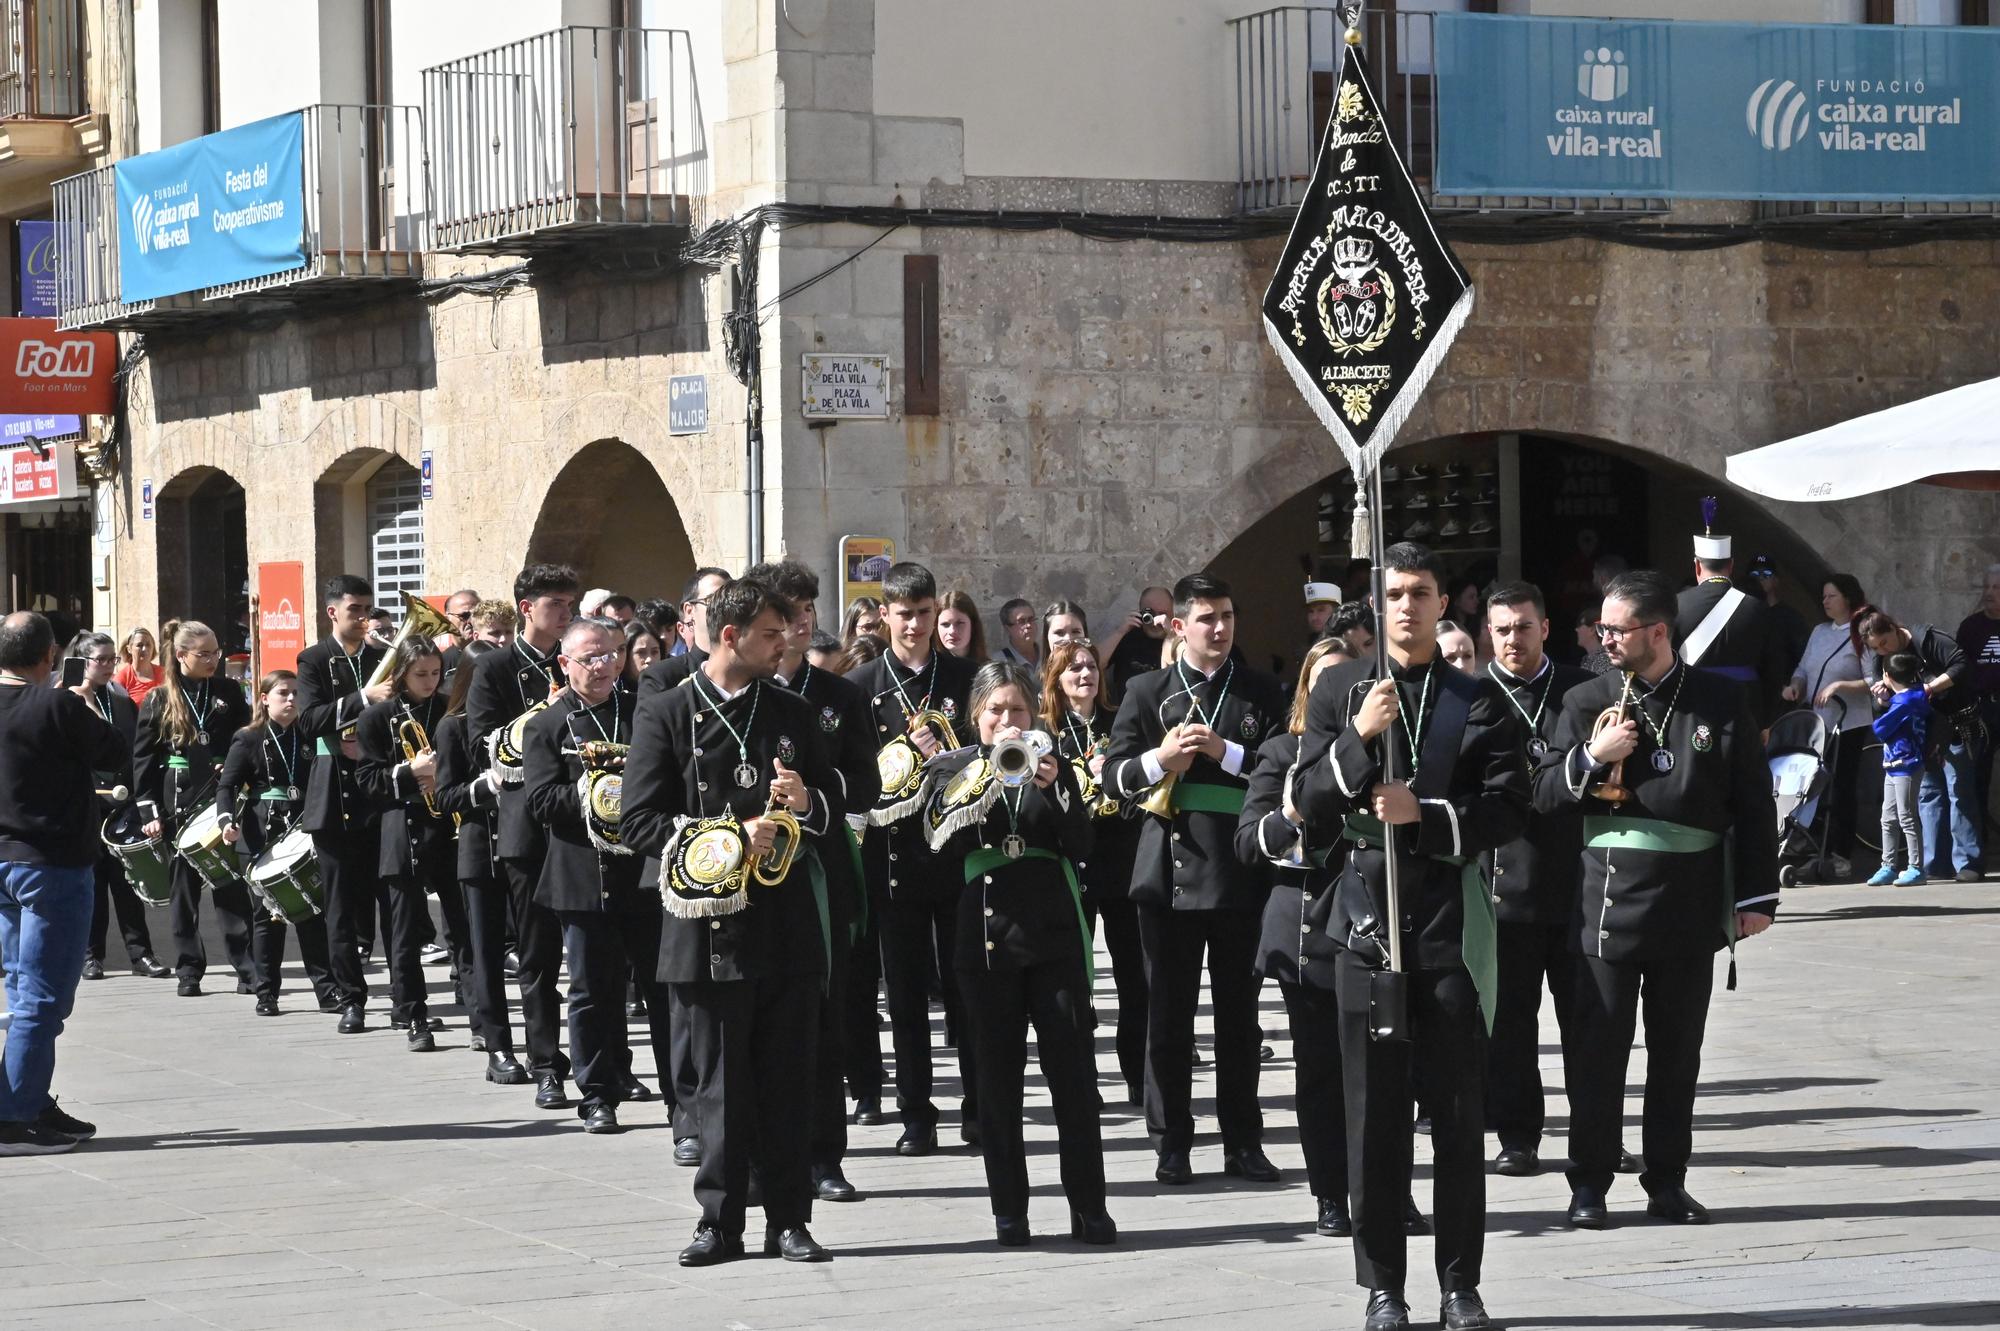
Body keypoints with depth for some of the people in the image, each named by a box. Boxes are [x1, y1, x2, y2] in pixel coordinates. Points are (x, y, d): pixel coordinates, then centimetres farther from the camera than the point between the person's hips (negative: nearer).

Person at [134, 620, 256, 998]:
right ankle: (189, 971, 11)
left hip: (223, 797, 0)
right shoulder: (158, 701, 2)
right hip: (179, 801, 0)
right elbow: (143, 761, 2)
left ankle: (248, 968, -2)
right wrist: (148, 812, -6)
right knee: (185, 885, 5)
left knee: (231, 882, -3)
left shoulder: (228, 691, 7)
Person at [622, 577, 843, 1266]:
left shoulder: (794, 713, 14)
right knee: (721, 1083, 1)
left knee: (789, 1080, 4)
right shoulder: (665, 714, 0)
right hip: (709, 925, -3)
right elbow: (642, 821, -4)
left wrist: (807, 803, -4)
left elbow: (832, 808, 19)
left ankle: (789, 1221, 11)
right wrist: (728, 840, -14)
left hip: (788, 922, 3)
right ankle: (721, 1222, 9)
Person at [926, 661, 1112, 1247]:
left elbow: (1081, 843, 1)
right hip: (986, 935, 0)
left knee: (1073, 1072, -3)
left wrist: (1054, 788, -14)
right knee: (998, 1078, 2)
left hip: (1053, 934, 0)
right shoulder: (958, 770, 7)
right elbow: (943, 834, -12)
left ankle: (1089, 1208, 1)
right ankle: (1009, 1213, 7)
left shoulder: (1052, 762, 11)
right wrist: (995, 769, -19)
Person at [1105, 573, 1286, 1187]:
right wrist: (1159, 760, -14)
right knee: (1168, 1014, 3)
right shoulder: (1147, 692, 8)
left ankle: (1243, 1142, 13)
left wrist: (1226, 753, -12)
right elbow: (1114, 775, 5)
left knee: (1239, 1014, 6)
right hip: (1170, 872, 0)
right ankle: (1171, 1143, 9)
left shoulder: (1261, 692, 8)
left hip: (1240, 874, 0)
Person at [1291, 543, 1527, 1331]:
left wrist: (1424, 814, -13)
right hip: (1367, 919, 0)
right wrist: (1358, 739, -13)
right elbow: (1308, 801, 1)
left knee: (1459, 1111, 2)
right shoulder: (1339, 692, 9)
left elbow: (1510, 809, 0)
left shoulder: (1479, 700, 7)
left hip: (1452, 922, 0)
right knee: (1375, 1112, 2)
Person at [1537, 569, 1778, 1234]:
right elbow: (1544, 793, 5)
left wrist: (1755, 896, 2)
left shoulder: (1722, 701, 1)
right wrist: (1591, 757, -13)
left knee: (1677, 1048, 8)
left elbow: (1753, 802, 4)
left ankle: (1667, 1181, 17)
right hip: (1609, 899, 0)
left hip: (1691, 903, 0)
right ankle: (1589, 1184, 7)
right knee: (1598, 1047, 1)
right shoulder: (1587, 701, 4)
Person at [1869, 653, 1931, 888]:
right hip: (1893, 767, 10)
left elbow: (1881, 729, -15)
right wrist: (1883, 697, 15)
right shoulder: (1914, 698, 10)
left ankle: (1916, 867, -4)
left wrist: (1873, 723, 4)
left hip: (1906, 766, -10)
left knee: (1906, 818, -7)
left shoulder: (1905, 703, -19)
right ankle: (1888, 867, 16)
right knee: (1888, 819, 12)